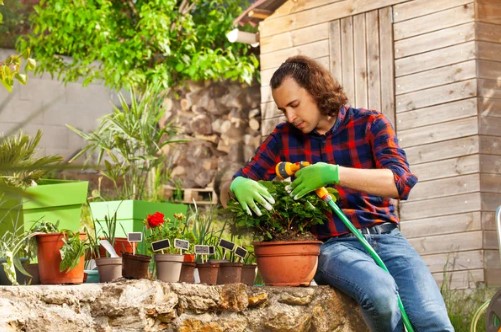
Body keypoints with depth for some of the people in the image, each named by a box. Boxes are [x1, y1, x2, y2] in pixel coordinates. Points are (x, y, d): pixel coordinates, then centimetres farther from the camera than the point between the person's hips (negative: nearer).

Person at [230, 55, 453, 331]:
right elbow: (240, 178, 11)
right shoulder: (284, 138, 9)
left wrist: (334, 174, -24)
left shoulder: (370, 124, 3)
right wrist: (241, 186, -16)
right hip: (332, 245, 0)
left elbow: (402, 181, -11)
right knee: (380, 291, -34)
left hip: (385, 237, 0)